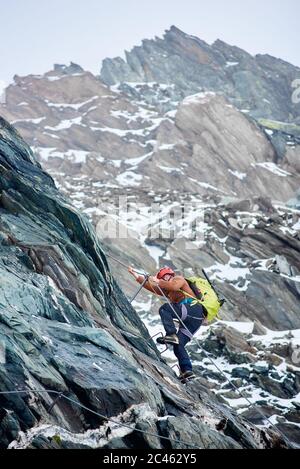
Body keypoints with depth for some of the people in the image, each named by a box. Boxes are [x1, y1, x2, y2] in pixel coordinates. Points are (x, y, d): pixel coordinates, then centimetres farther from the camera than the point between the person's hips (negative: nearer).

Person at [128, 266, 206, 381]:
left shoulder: (178, 279, 11)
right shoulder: (167, 291, 35)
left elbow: (174, 286, -13)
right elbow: (151, 286, 37)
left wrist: (158, 281, -7)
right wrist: (137, 276, 35)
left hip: (194, 307, -9)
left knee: (164, 309, -23)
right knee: (178, 345, -2)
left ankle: (171, 335, -35)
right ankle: (187, 370, -11)